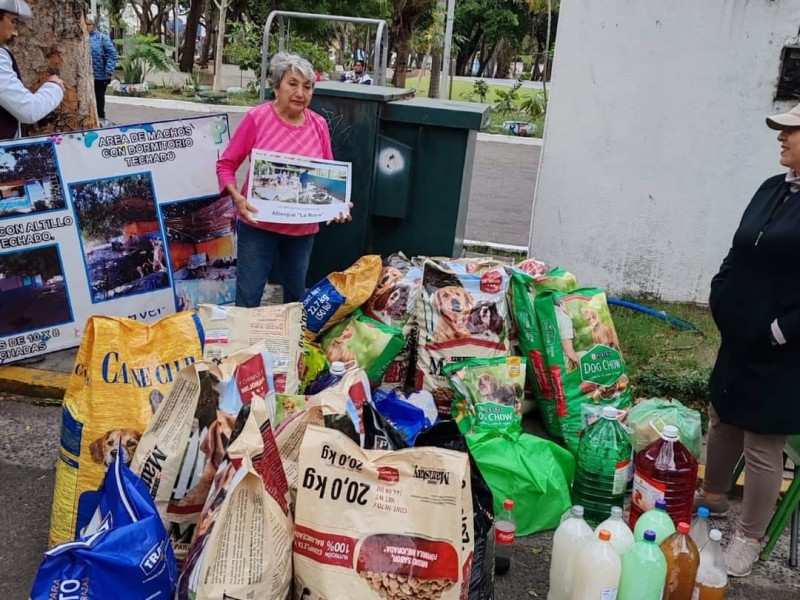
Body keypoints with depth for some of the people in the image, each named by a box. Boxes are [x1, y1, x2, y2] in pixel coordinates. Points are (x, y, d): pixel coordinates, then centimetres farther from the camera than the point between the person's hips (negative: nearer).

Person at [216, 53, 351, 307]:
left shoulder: (318, 125, 1)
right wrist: (237, 197, -22)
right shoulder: (257, 118, -10)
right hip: (258, 223, -3)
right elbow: (226, 164, -6)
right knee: (248, 296, 4)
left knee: (296, 294, 19)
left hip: (303, 228, 4)